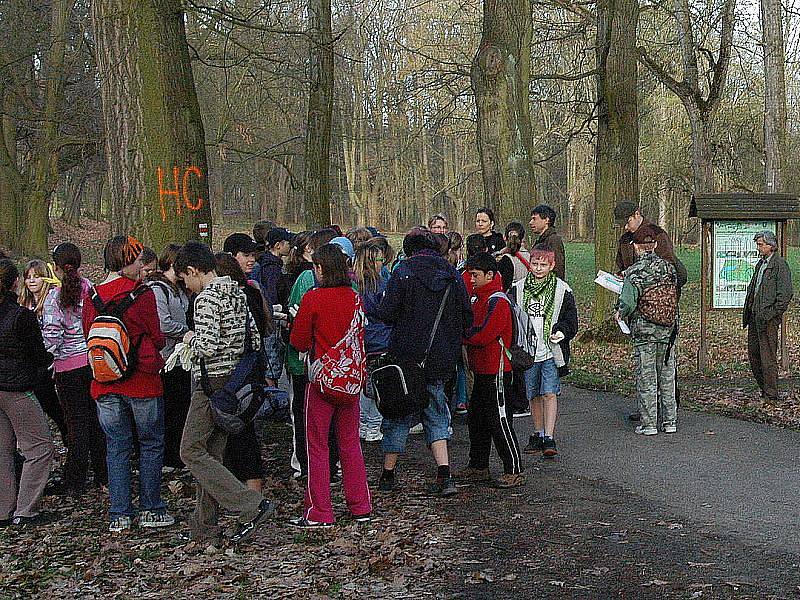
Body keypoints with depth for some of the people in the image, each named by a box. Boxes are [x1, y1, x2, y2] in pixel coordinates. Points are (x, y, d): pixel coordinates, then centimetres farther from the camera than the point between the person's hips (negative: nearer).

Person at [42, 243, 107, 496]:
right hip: (96, 361, 4)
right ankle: (103, 477, 23)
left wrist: (48, 354, 2)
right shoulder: (91, 290, -1)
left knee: (76, 423, 3)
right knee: (97, 420, 14)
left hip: (69, 366, -4)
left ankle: (75, 484, 11)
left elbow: (52, 337, -16)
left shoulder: (55, 296, -13)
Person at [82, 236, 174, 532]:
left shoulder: (92, 299, 1)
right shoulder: (143, 295, -13)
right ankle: (151, 510, 12)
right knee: (151, 444, 9)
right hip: (143, 382, -4)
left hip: (106, 386, 4)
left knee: (116, 447, 11)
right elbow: (157, 339, -7)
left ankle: (119, 514, 13)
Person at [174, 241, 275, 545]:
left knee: (192, 451, -2)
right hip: (235, 381, 9)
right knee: (212, 454, 14)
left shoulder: (206, 298, -15)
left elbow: (207, 346, -24)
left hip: (212, 381, -9)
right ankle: (205, 529, 19)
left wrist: (190, 338, -4)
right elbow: (255, 340, 11)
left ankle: (252, 505, -10)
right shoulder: (238, 294, 11)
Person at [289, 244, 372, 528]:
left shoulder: (313, 298, -12)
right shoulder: (354, 297, 1)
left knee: (318, 446, 4)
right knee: (350, 443, 15)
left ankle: (318, 513, 7)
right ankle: (361, 507, 19)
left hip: (323, 376, -5)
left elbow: (299, 342, -6)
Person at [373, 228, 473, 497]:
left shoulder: (404, 271, -9)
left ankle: (388, 475, 19)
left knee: (398, 413, 10)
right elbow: (467, 318, 6)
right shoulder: (453, 275, 4)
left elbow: (388, 313, -14)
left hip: (407, 355, -3)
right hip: (440, 360, 3)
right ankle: (444, 475, 1)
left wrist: (369, 311, 5)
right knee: (436, 415, 14)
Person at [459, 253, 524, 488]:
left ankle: (514, 471, 0)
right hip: (482, 370, 10)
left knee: (500, 420, -6)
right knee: (477, 420, 15)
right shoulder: (480, 299, 16)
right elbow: (472, 327, 15)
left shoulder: (498, 301, -15)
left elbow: (484, 335, -23)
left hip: (496, 371, -10)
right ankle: (478, 467, 25)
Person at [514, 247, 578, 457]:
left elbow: (571, 320, 3)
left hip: (551, 352, -3)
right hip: (527, 351, 3)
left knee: (549, 393, -10)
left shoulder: (562, 290, 0)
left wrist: (562, 331, -16)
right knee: (533, 395, 12)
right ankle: (538, 435, 25)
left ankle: (549, 439, -10)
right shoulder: (518, 289, 5)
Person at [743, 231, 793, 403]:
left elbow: (785, 294, -15)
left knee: (768, 357, -4)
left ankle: (771, 396, 4)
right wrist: (747, 313, 15)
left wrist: (772, 314, -17)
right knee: (753, 355, 12)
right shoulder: (760, 264, 18)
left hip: (768, 318, -9)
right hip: (755, 316, 9)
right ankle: (764, 391, 22)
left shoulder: (780, 264, -9)